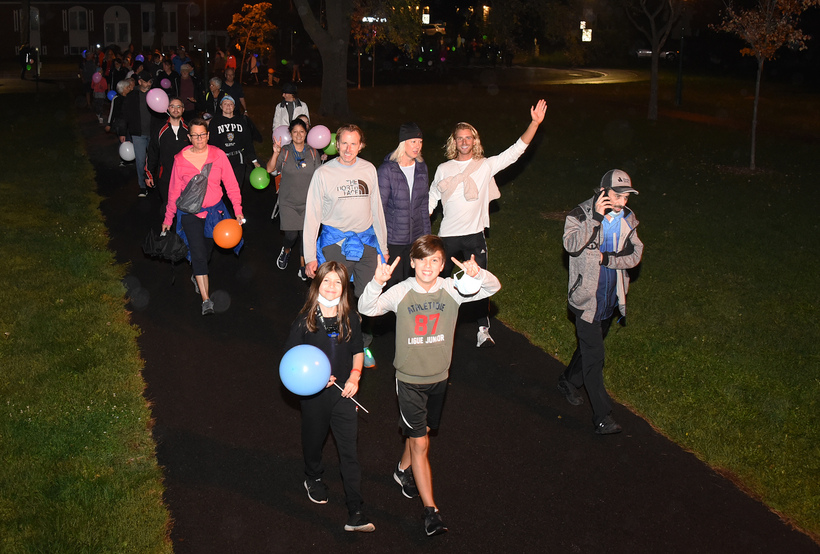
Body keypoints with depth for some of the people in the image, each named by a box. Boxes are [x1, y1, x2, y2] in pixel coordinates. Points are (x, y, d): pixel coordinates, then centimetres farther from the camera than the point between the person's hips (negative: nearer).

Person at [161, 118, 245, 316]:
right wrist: (168, 219, 5)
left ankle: (197, 277, 51)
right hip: (190, 212, -2)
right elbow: (174, 191, -1)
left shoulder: (218, 155, -8)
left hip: (214, 210, 2)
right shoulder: (181, 159, -10)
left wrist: (238, 210, -9)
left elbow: (231, 184, -2)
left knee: (207, 249, 19)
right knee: (198, 254, -9)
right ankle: (206, 300, -6)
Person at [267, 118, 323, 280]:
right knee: (291, 235, -5)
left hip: (308, 201, 2)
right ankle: (286, 250, 30)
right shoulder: (285, 152, -5)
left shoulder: (313, 152, 3)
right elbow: (270, 169, -17)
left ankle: (303, 264, 19)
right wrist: (275, 153, -31)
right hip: (288, 202, -2)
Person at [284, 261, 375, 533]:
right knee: (314, 439, 21)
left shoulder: (350, 317, -4)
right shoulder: (305, 320, -10)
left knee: (349, 450, -3)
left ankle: (355, 513, 0)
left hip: (343, 391, 1)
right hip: (314, 393, 0)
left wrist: (355, 376, -7)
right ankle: (313, 478, 52)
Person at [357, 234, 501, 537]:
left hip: (439, 377, 3)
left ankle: (404, 470, 52)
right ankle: (431, 510, 5)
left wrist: (478, 274, -37)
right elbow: (366, 308, -26)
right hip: (409, 379, -3)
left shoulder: (451, 289, -9)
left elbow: (493, 287, -15)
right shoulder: (401, 292, -14)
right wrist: (377, 283, -45)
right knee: (420, 443, -2)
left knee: (421, 431, 23)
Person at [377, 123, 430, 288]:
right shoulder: (387, 170, -11)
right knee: (394, 284, 1)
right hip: (393, 239, -5)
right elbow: (379, 207, -9)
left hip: (416, 237, 5)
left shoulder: (421, 167, 5)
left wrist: (426, 234, 12)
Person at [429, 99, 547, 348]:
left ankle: (483, 330, 12)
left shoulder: (486, 166, 0)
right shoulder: (443, 169, 5)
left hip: (474, 235, -1)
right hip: (447, 235, 1)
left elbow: (516, 150, -5)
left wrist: (535, 123, -15)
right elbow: (431, 200, 13)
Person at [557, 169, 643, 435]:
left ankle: (568, 382, 47)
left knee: (591, 345, 22)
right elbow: (572, 244, -29)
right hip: (587, 298, -6)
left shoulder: (627, 219, 2)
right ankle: (602, 415, -2)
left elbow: (635, 254, -4)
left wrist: (607, 258, -19)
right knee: (594, 355, -6)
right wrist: (595, 217, -34)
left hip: (611, 297, 6)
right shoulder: (581, 214, -13)